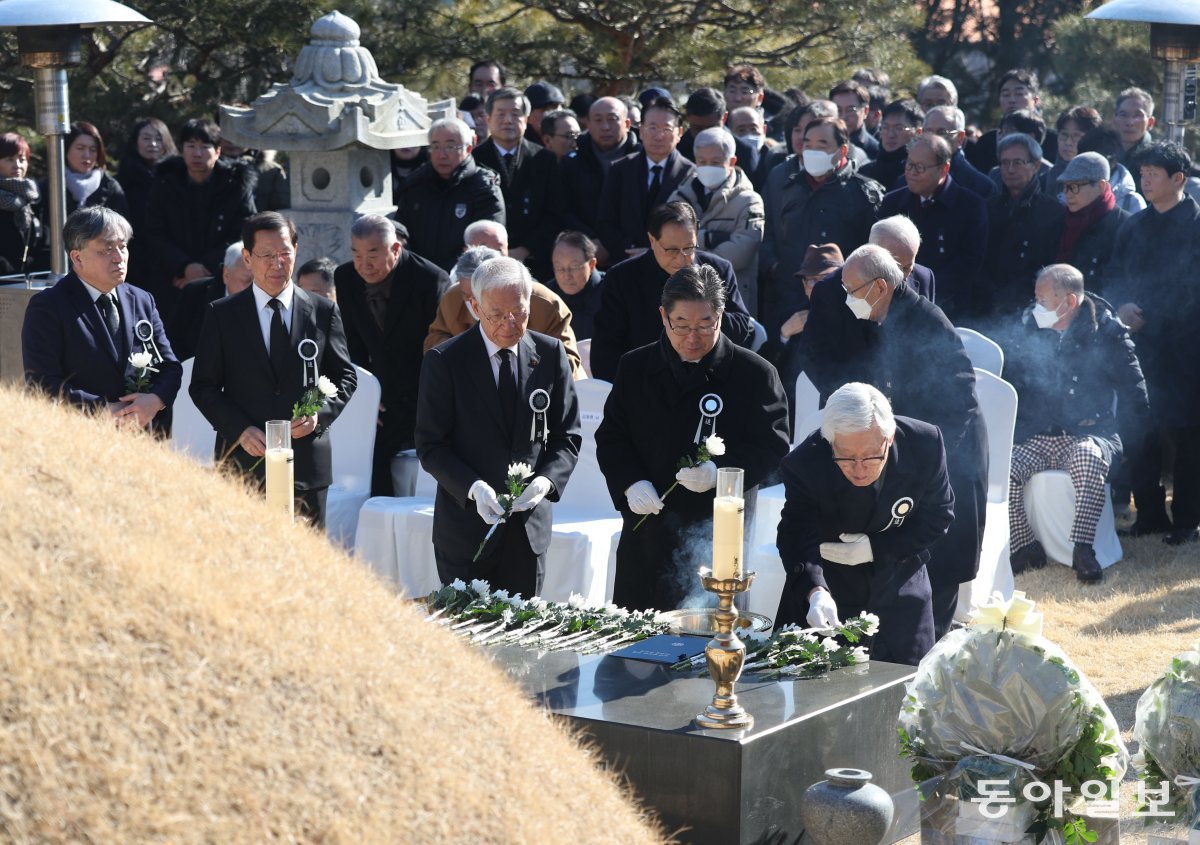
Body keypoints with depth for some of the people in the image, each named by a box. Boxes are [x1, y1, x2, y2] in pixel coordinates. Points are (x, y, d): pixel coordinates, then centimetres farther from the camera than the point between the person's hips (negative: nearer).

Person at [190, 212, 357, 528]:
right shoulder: (222, 315, 5)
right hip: (244, 462, -1)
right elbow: (203, 385, 4)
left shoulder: (323, 312, 8)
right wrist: (240, 429, -10)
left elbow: (345, 376, 12)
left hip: (307, 463, 1)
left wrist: (321, 414, -7)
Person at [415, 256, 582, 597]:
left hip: (529, 526, 2)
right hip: (466, 526, -2)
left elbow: (567, 435, 6)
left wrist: (545, 481, -14)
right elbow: (431, 446, -6)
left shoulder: (551, 354, 3)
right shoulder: (445, 361, -6)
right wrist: (474, 488, -22)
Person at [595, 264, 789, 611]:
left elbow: (772, 446, -4)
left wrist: (720, 471, -21)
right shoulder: (635, 368, 8)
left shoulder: (755, 374, -2)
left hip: (720, 539, -3)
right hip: (646, 538, 3)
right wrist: (631, 483, -9)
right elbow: (611, 437, 10)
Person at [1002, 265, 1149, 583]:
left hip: (1089, 434, -3)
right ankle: (1023, 546, -9)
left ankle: (1082, 548, -28)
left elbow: (1132, 388, 4)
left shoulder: (1106, 332, -1)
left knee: (1089, 460, -38)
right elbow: (1008, 386, 14)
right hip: (1036, 435, 3)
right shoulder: (1027, 331, 8)